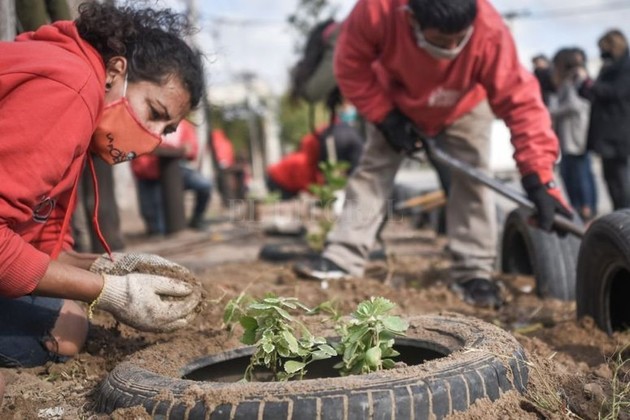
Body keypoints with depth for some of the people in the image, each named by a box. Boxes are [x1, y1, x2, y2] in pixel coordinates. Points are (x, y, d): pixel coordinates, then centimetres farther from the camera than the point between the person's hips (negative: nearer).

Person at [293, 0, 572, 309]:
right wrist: (384, 116, -23)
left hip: (463, 109, -1)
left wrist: (538, 179, -46)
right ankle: (343, 258, 4)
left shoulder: (490, 33, -43)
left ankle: (474, 273, -2)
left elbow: (521, 101, -41)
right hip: (395, 103, 1)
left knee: (473, 179, -10)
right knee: (372, 170, -1)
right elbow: (351, 64, -23)